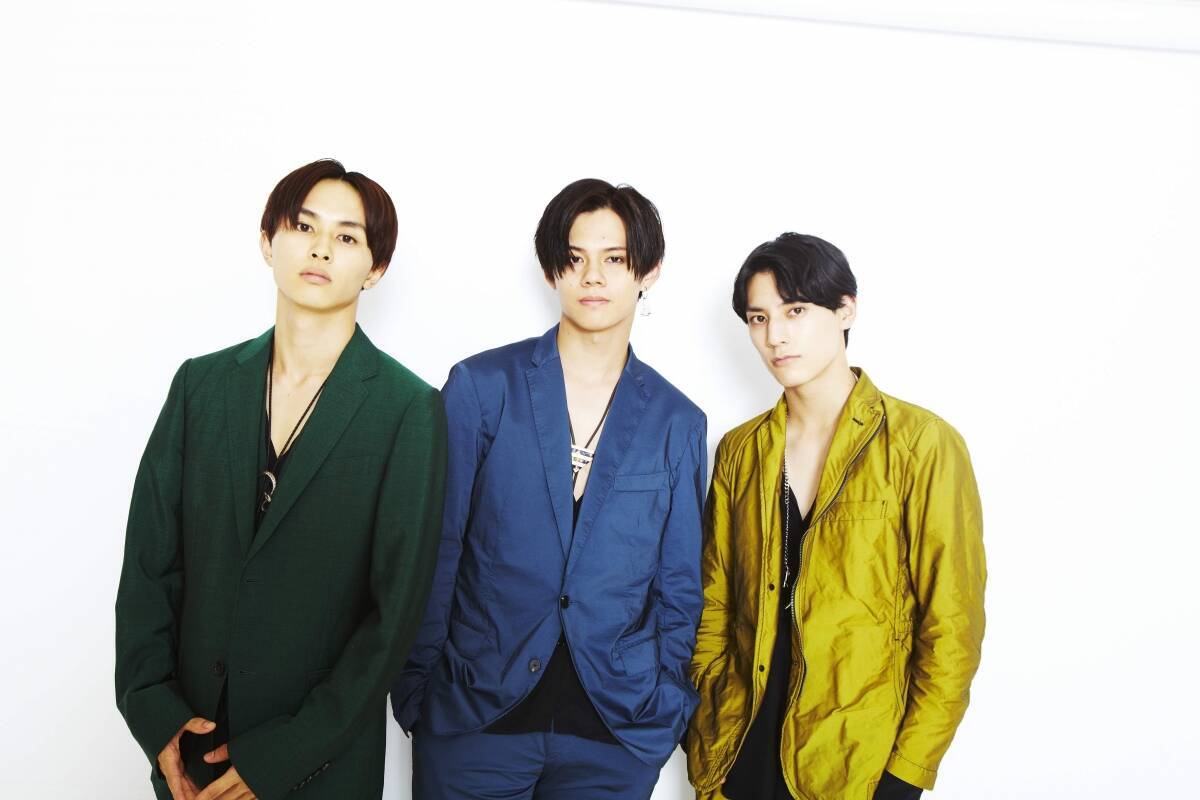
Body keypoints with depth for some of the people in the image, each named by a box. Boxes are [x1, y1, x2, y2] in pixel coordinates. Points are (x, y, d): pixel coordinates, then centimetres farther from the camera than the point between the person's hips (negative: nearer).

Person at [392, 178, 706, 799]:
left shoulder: (677, 421, 1)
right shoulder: (482, 386, -4)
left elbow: (678, 586, 5)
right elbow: (436, 555, -3)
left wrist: (666, 710, 2)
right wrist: (415, 690, -3)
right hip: (473, 720, -1)